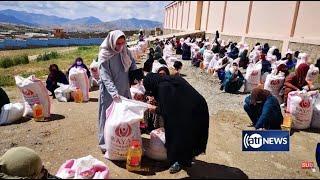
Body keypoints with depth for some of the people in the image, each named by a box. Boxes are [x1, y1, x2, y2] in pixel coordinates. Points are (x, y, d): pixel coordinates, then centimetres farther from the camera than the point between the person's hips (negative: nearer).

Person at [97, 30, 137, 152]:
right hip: (109, 92, -5)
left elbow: (133, 64, 17)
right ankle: (105, 142, 18)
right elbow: (105, 77, -23)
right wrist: (114, 92, -35)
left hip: (124, 90, 6)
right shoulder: (105, 55, -16)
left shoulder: (125, 51, 0)